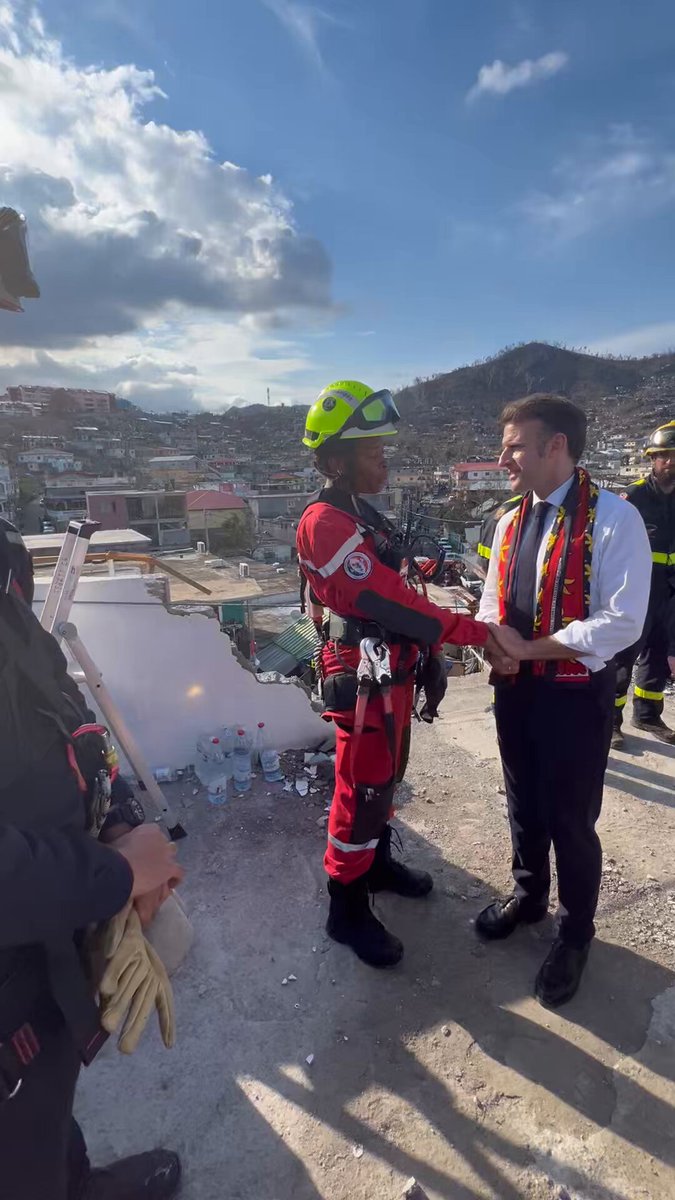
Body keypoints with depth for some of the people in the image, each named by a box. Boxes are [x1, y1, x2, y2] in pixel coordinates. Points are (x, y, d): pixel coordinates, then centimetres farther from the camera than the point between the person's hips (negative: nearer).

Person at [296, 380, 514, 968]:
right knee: (361, 792, 3)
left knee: (386, 776, 24)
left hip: (395, 672, 10)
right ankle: (347, 909, 21)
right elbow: (385, 600, -26)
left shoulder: (364, 515, 11)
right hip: (364, 680, -10)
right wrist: (472, 631, -21)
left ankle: (378, 862, 45)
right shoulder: (326, 523, -21)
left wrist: (428, 651, 9)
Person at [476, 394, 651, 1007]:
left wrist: (529, 650, -20)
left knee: (570, 820, 10)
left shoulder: (614, 519, -17)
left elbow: (621, 622, -22)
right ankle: (530, 895, 49)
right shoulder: (510, 524, 5)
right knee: (524, 805, 22)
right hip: (516, 689, 6)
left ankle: (575, 934, 37)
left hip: (576, 695, -6)